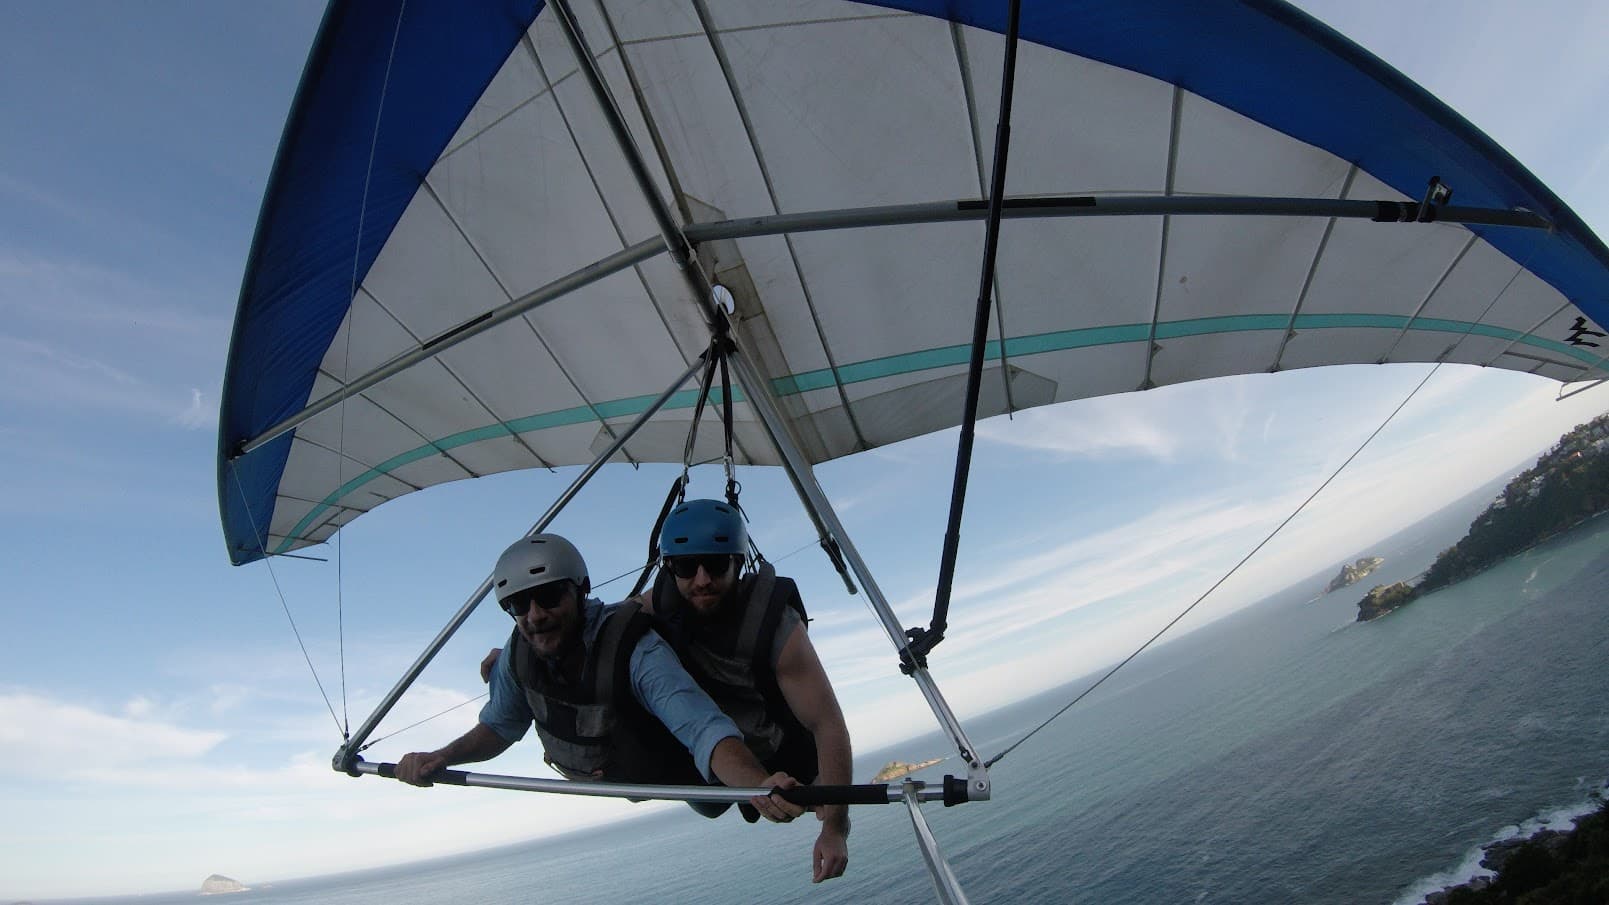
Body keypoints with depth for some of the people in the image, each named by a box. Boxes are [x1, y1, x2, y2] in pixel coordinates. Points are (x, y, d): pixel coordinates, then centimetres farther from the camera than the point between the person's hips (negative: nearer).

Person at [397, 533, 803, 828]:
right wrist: (440, 757, -19)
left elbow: (706, 729, -55)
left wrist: (761, 784, -74)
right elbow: (499, 725, -1)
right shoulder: (519, 652, -22)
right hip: (593, 786, 6)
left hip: (669, 784, -5)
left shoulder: (636, 650, -42)